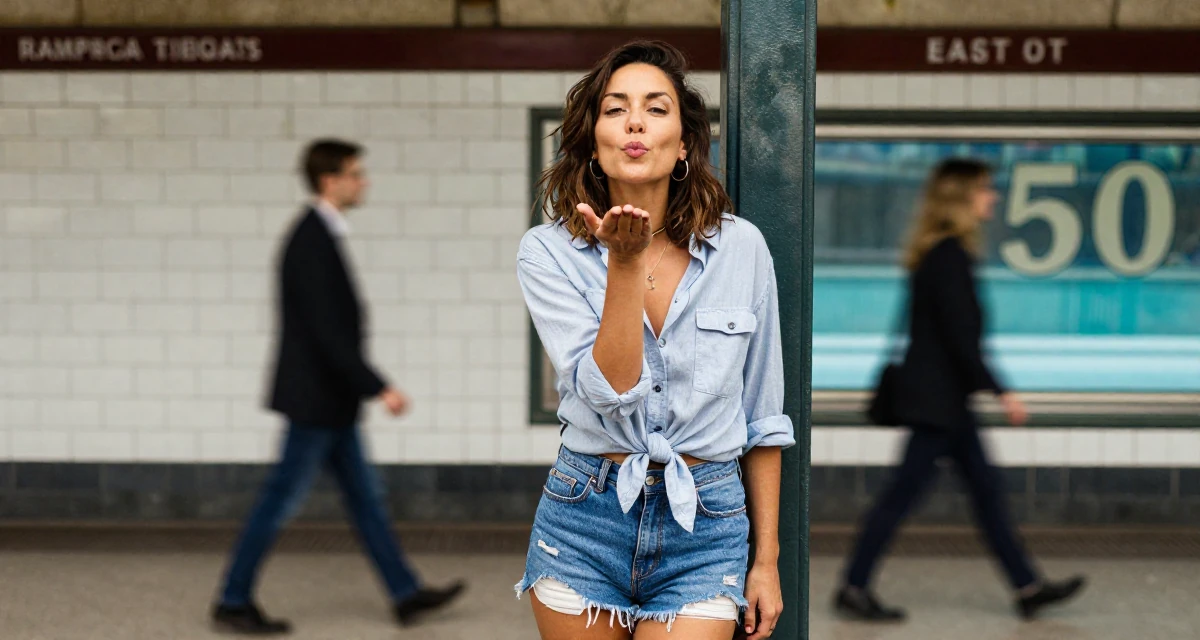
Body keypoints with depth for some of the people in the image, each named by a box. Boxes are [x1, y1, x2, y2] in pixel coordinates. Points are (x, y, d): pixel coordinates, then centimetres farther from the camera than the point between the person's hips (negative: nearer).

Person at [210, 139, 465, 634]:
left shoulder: (318, 234, 10)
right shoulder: (312, 243, -20)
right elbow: (328, 332, -25)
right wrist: (379, 389, -23)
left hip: (330, 399, 10)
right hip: (316, 398, -10)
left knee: (364, 496, 13)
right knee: (281, 501, 0)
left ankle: (406, 594, 19)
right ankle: (234, 602, 13)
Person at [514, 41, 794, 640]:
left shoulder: (741, 247, -2)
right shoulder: (548, 252, -5)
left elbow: (761, 416, 5)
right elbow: (610, 392, -17)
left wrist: (767, 560, 6)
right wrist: (625, 262, -24)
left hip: (705, 530, 0)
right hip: (583, 526, 0)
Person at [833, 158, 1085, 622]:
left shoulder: (935, 253, 12)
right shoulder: (951, 255, -18)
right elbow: (960, 337, -22)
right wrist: (1000, 392, -17)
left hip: (943, 397, 10)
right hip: (937, 397, -10)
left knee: (986, 489, 13)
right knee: (904, 492, -3)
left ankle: (1027, 588, 19)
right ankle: (853, 589, 5)